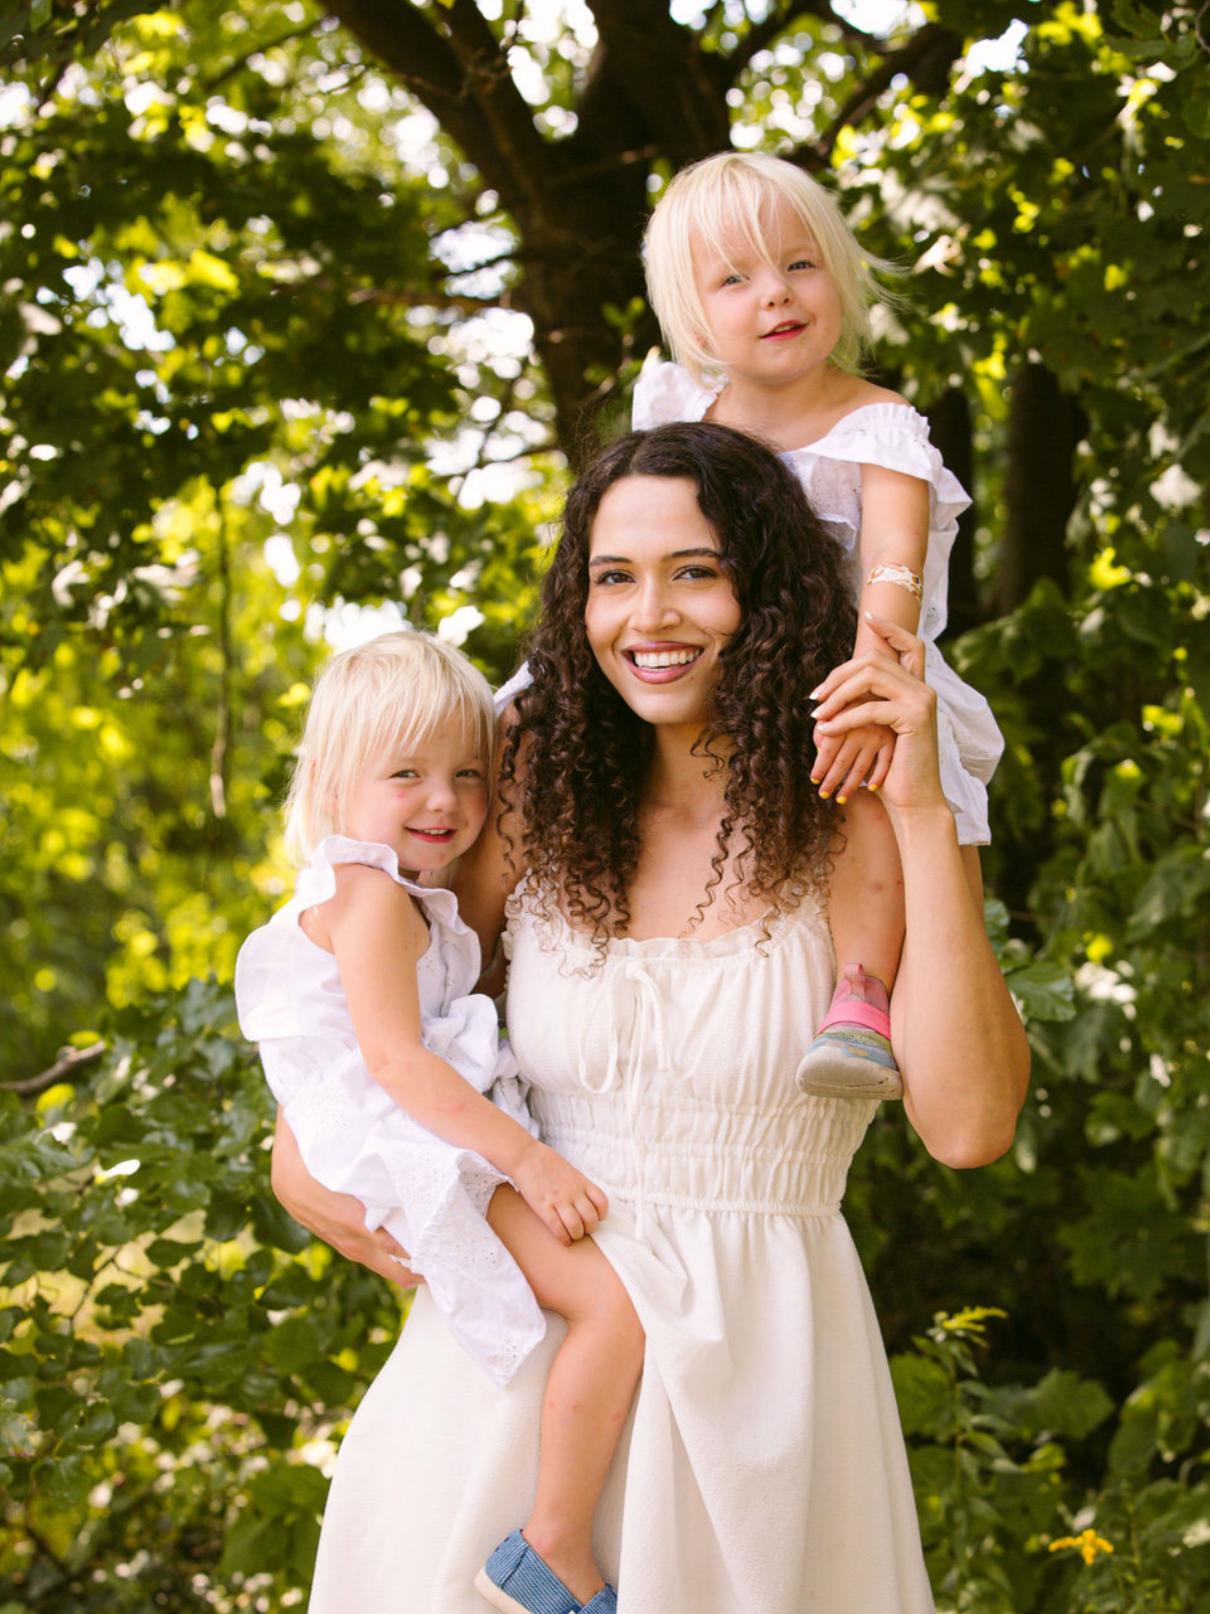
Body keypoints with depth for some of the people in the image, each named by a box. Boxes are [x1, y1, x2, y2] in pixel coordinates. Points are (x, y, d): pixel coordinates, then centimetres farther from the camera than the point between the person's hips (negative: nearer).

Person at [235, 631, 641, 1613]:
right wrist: (525, 1158, -25)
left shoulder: (375, 893, 19)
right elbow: (394, 1059, -23)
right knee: (616, 1301, -24)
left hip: (447, 1152, 11)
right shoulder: (371, 895, -14)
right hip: (422, 1156, -11)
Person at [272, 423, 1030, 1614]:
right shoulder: (540, 798, 2)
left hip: (749, 1353, -2)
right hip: (520, 1331, 3)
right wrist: (302, 1144, 0)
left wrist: (924, 816, -21)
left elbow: (969, 1125, -19)